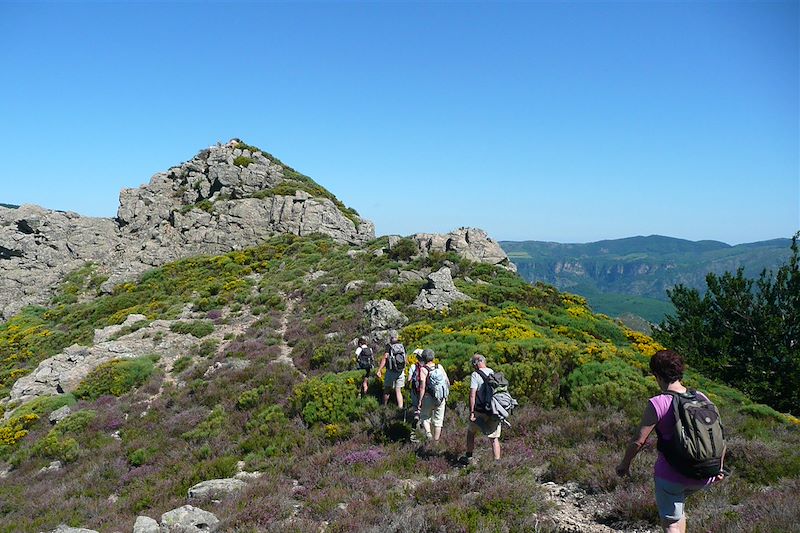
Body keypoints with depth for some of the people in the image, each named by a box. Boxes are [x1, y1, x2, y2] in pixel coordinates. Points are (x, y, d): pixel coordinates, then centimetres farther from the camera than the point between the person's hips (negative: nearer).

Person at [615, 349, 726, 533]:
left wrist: (624, 463, 2)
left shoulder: (657, 404, -17)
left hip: (671, 474, -5)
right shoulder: (701, 398, -2)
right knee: (678, 501, 34)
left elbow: (638, 441, -14)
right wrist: (718, 467, 19)